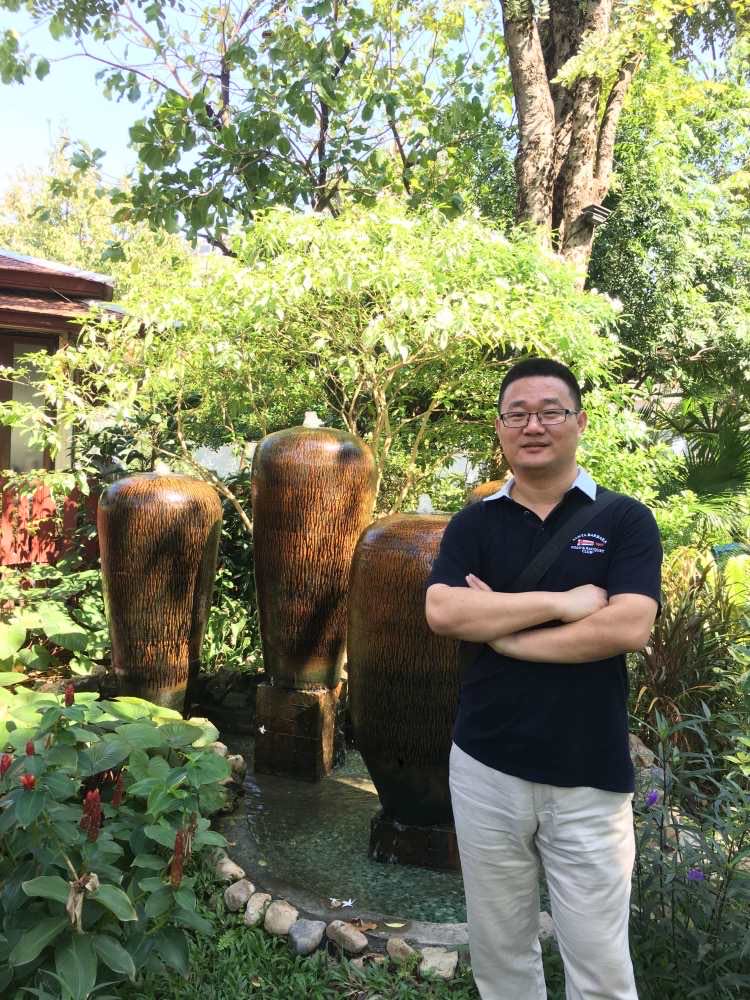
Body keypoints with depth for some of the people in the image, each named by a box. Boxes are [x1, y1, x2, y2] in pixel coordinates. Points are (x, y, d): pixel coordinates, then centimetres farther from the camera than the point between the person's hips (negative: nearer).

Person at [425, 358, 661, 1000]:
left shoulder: (625, 520, -1)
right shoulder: (474, 524, 5)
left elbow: (629, 627, -16)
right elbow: (442, 612, -11)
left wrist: (498, 630, -12)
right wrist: (560, 602, -16)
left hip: (590, 777, -2)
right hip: (486, 766, 2)